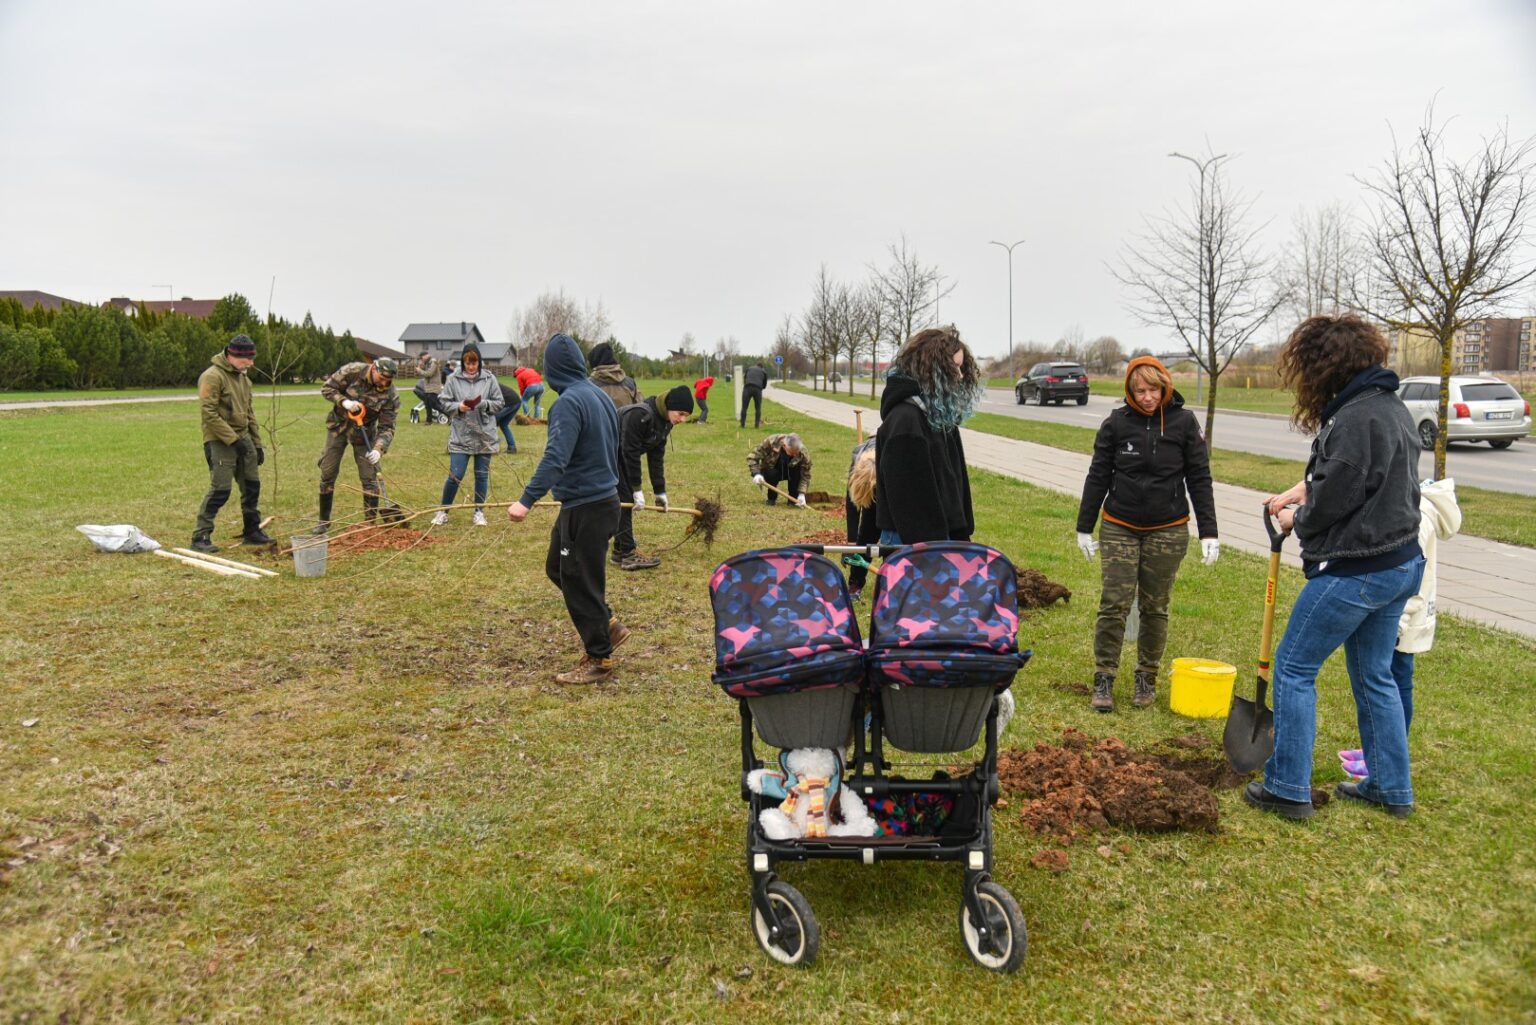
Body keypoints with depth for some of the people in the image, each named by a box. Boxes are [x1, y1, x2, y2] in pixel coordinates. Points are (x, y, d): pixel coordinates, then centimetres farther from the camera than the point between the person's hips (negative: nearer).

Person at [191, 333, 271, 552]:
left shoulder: (243, 378, 14)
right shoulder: (213, 376, -13)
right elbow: (209, 414, -19)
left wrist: (257, 443, 16)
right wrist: (233, 439, -20)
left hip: (243, 439, 8)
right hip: (219, 441, -8)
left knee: (252, 485, 11)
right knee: (220, 489, -11)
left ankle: (253, 531, 24)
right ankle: (200, 537, -2)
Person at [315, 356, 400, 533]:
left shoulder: (390, 394, -20)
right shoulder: (352, 371, -21)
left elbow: (387, 427, -20)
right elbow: (327, 387, -11)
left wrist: (379, 449, -35)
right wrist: (344, 401, -28)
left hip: (364, 433, -1)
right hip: (338, 427, 1)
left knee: (369, 478, -4)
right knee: (327, 475, 5)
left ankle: (370, 523, 9)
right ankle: (324, 521, 19)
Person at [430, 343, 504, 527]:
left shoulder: (489, 379, -3)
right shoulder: (454, 379, -4)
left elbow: (499, 403, 2)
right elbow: (443, 402, 2)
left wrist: (484, 404, -16)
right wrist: (458, 407, -15)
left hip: (485, 436, 1)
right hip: (460, 436, -1)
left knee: (482, 475, 10)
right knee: (455, 475, -1)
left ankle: (479, 511, 23)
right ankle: (443, 510, 17)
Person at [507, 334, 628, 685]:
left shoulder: (569, 402, -19)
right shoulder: (601, 397, 9)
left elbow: (555, 457, -29)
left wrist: (527, 500, -33)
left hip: (585, 508, -9)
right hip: (605, 498, 9)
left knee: (579, 581, 3)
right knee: (558, 568, 21)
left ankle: (599, 659, 15)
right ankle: (607, 625, 26)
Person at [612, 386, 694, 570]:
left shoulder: (665, 422, -1)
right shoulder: (640, 415, -30)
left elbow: (656, 457, 4)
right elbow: (630, 453, -27)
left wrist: (660, 492, 3)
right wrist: (637, 490, -23)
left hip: (618, 456, 9)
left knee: (625, 500, 10)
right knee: (623, 500, -11)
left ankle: (620, 551, 18)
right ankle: (627, 554, -8)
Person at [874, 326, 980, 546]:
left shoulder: (940, 415, 13)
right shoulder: (904, 419, -17)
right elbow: (907, 494, -20)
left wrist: (962, 535, 17)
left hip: (943, 536, 9)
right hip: (911, 543, -9)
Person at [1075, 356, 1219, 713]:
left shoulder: (1184, 422, -3)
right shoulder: (1116, 423, -3)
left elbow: (1200, 479, 0)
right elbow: (1098, 477, 4)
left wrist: (1209, 532, -4)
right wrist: (1084, 527, 5)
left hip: (1168, 530, 0)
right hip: (1119, 528, 0)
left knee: (1155, 607, 9)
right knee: (1113, 605, -3)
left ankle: (1147, 677, 23)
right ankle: (1103, 679, 7)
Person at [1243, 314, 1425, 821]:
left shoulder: (1356, 418, -22)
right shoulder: (1391, 407, 10)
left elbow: (1333, 500, -20)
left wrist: (1296, 519, -1)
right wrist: (1301, 490, 9)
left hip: (1354, 571, -10)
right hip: (1401, 563, 10)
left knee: (1293, 668, 2)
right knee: (1374, 675, 19)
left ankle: (1287, 789, 9)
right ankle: (1392, 788, 29)